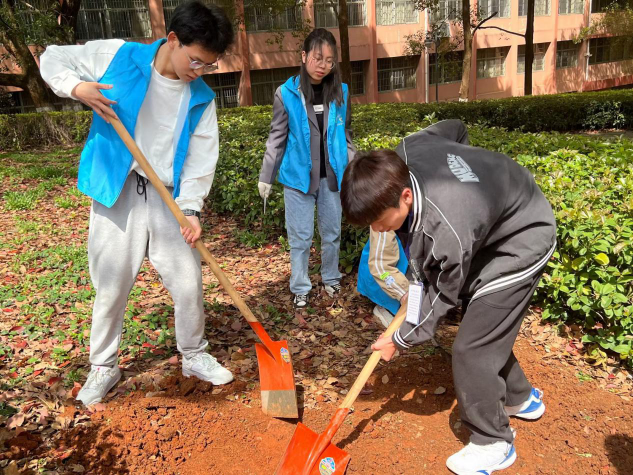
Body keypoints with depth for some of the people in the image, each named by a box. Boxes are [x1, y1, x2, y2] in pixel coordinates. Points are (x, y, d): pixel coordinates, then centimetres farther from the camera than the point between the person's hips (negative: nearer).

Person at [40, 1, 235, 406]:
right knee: (111, 287, 7)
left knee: (189, 284, 7)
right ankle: (103, 368, 30)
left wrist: (191, 208, -16)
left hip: (169, 200, 2)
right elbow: (53, 59, 6)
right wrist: (77, 87, -16)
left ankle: (194, 356, 31)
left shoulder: (202, 98, 0)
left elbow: (201, 159, -3)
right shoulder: (117, 56, -5)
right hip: (116, 195, -2)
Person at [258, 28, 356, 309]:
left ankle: (331, 279, 35)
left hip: (331, 176, 3)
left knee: (332, 232, 15)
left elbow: (345, 136, 10)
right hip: (298, 176, -2)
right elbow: (277, 138, 0)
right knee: (300, 237, 5)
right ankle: (300, 288, 21)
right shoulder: (286, 93, -6)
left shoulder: (340, 93, 1)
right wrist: (266, 177, 1)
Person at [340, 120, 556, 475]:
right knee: (485, 326, 20)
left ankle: (493, 444, 17)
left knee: (471, 349, -7)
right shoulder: (404, 154, -21)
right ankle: (521, 398, 43)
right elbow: (454, 128, 1)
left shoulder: (447, 234, -42)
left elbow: (442, 296, -22)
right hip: (501, 211, 9)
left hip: (522, 243, -9)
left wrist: (402, 339, -8)